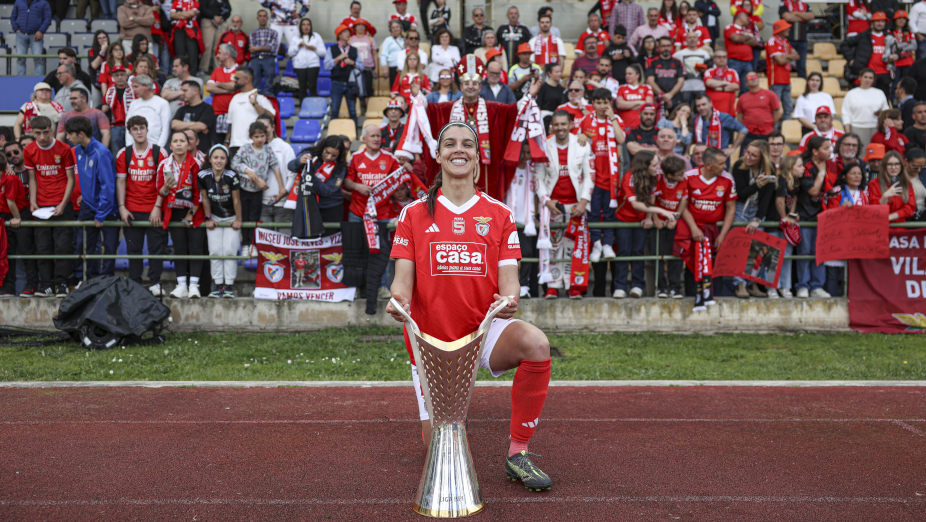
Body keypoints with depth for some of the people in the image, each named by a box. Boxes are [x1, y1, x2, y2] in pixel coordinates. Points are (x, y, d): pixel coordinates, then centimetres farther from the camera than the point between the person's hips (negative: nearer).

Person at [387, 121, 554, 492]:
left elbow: (508, 278, -1)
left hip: (483, 330, 0)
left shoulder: (499, 214, 5)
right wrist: (398, 298, -25)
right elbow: (403, 277, -1)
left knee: (535, 343, -34)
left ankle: (518, 454, -18)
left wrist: (508, 300, -25)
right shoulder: (414, 214, 4)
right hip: (431, 337, 0)